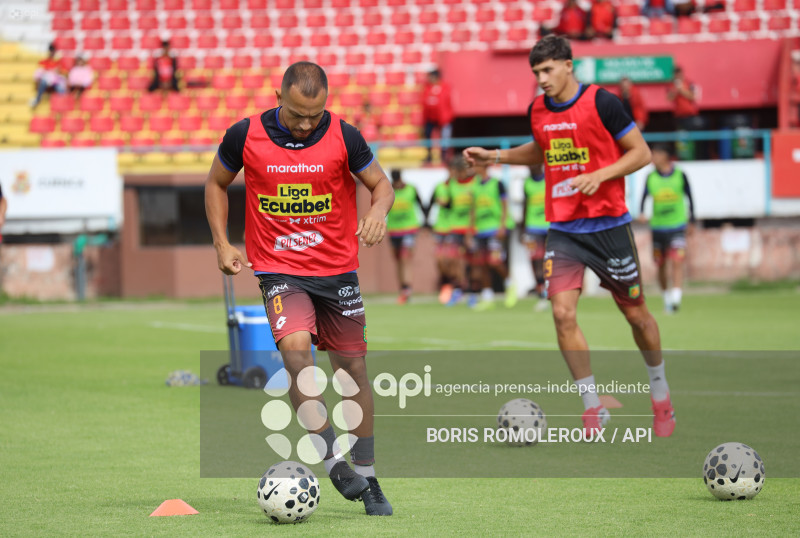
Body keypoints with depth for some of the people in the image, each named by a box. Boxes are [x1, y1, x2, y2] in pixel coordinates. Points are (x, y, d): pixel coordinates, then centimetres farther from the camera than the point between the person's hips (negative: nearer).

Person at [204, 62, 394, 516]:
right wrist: (222, 244, 1)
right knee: (296, 348, -26)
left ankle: (367, 478, 20)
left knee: (353, 370, 5)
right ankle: (333, 461, -22)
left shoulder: (343, 137, -8)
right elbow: (217, 183, 10)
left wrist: (379, 210, -19)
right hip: (279, 270, -1)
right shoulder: (245, 136, -7)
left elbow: (381, 184, 4)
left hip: (338, 269, 1)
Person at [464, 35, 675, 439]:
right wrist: (496, 156, 13)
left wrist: (599, 175, -20)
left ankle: (660, 394, 32)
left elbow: (641, 152, -7)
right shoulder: (537, 110, 5)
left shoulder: (601, 103, -11)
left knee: (635, 313, 8)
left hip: (608, 226, -4)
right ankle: (593, 408, -2)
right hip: (563, 231, 4)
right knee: (563, 314, -13)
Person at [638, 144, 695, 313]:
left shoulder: (680, 175, -1)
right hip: (658, 227, 2)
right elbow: (644, 196, -4)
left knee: (677, 262, -16)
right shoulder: (651, 177, 2)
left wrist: (691, 220, 10)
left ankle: (676, 297, -22)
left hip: (677, 226, -2)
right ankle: (666, 296, 24)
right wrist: (641, 213, -24)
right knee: (661, 266, 7)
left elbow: (689, 198, 8)